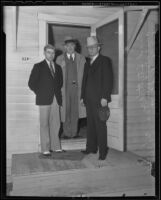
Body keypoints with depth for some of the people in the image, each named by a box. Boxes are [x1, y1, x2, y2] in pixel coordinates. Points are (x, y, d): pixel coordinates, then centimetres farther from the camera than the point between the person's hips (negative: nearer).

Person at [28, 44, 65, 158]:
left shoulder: (58, 67, 15)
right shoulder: (38, 66, 2)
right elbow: (31, 83, 0)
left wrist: (58, 92, 12)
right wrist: (40, 93, -2)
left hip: (56, 99, 4)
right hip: (44, 100, -4)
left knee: (55, 124, 6)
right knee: (45, 124, -1)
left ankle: (56, 147, 16)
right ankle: (45, 149, 4)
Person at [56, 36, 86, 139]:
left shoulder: (81, 58, 10)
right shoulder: (59, 59, 7)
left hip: (77, 87, 1)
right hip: (65, 87, -1)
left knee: (75, 110, 5)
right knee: (66, 110, 2)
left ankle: (74, 132, 16)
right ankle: (67, 133, 14)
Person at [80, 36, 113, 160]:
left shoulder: (105, 61, -1)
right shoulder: (87, 63, 20)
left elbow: (108, 79, -9)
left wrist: (105, 97, -15)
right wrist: (83, 96, 15)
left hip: (99, 99, -6)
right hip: (89, 100, 7)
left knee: (100, 125, -3)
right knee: (90, 125, 10)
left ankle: (103, 151, 5)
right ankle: (91, 148, 20)